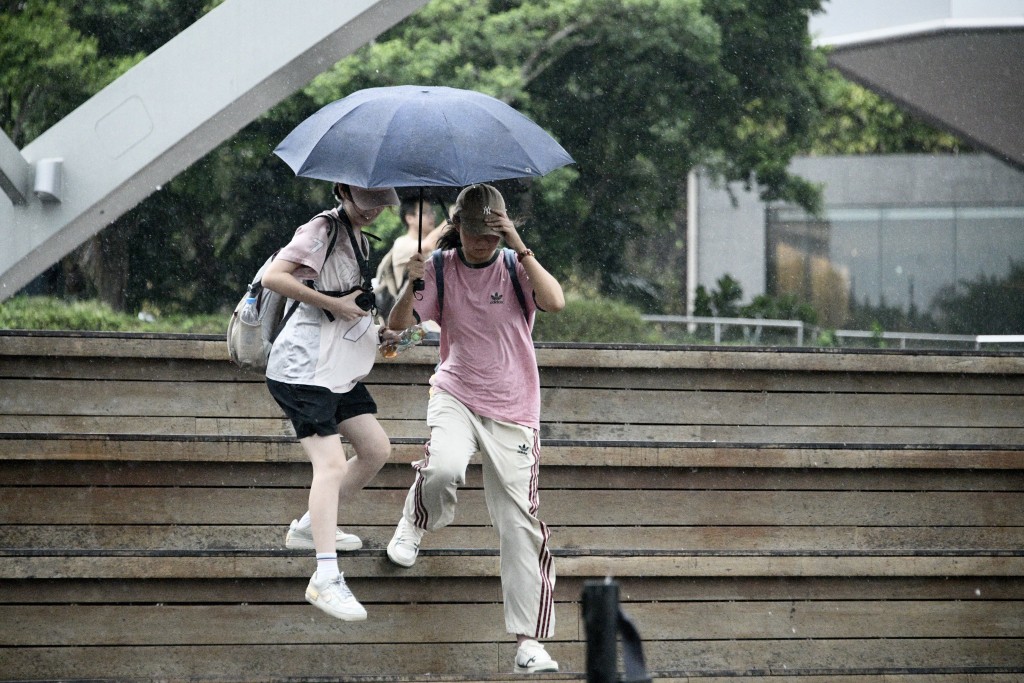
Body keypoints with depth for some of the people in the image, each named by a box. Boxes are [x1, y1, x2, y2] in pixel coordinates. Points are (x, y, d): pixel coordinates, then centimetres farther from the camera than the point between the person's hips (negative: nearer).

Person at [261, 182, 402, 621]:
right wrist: (334, 304, -24)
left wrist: (380, 331, 13)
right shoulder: (322, 230, -13)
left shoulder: (359, 238, 15)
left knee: (376, 450, 12)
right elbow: (274, 276, -24)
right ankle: (326, 579, -20)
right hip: (303, 369, -10)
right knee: (331, 464, -17)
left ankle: (310, 527, 26)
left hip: (339, 370, 10)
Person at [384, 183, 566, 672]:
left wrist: (520, 248, -24)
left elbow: (555, 302, -23)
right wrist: (413, 285, -20)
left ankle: (529, 640, 0)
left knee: (519, 522, -4)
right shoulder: (441, 268, -1)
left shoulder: (515, 268, -5)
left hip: (512, 411, 0)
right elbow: (398, 324, -2)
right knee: (442, 470, -32)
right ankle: (416, 523, 5)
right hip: (455, 394, 0)